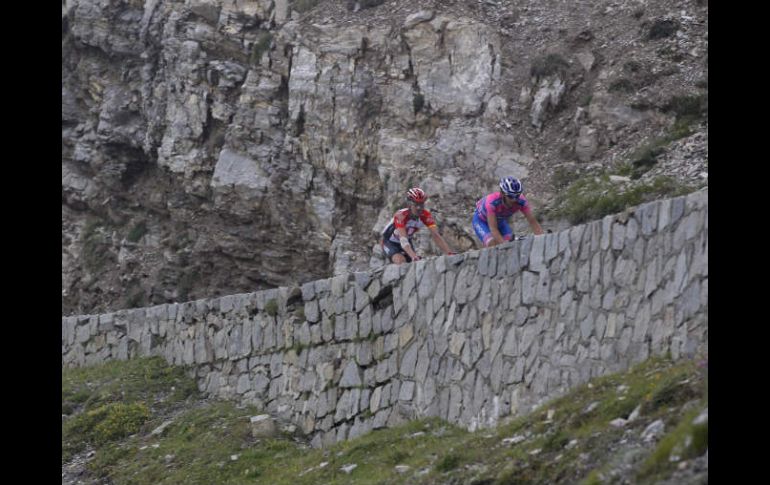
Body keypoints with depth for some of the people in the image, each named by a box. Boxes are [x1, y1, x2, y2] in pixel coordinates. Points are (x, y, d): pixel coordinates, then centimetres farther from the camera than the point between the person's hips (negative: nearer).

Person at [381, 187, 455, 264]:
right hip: (390, 243, -5)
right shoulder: (401, 215, -36)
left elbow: (436, 235, -30)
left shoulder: (425, 215, -23)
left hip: (407, 241, 5)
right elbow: (403, 240, -46)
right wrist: (414, 256, -63)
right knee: (401, 261, -32)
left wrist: (449, 253, -44)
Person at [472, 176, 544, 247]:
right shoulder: (492, 201, -42)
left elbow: (532, 221, -29)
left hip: (500, 220, 4)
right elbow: (493, 228, -45)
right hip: (482, 220, -4)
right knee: (492, 243, -29)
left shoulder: (521, 201, -31)